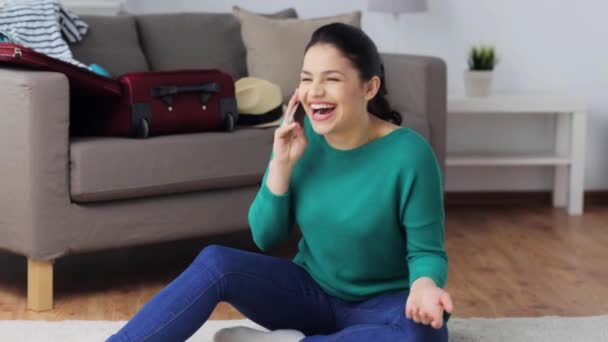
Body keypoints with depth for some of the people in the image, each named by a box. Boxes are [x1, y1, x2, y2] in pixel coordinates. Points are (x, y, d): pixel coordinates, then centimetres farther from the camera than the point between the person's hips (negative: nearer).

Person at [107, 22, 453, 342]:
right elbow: (266, 237, -3)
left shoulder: (408, 154, -19)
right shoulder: (301, 138, -7)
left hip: (382, 303, -3)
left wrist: (424, 285, -35)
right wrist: (281, 164, -17)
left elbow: (426, 250, -12)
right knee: (215, 262, -22)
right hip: (311, 292, 3)